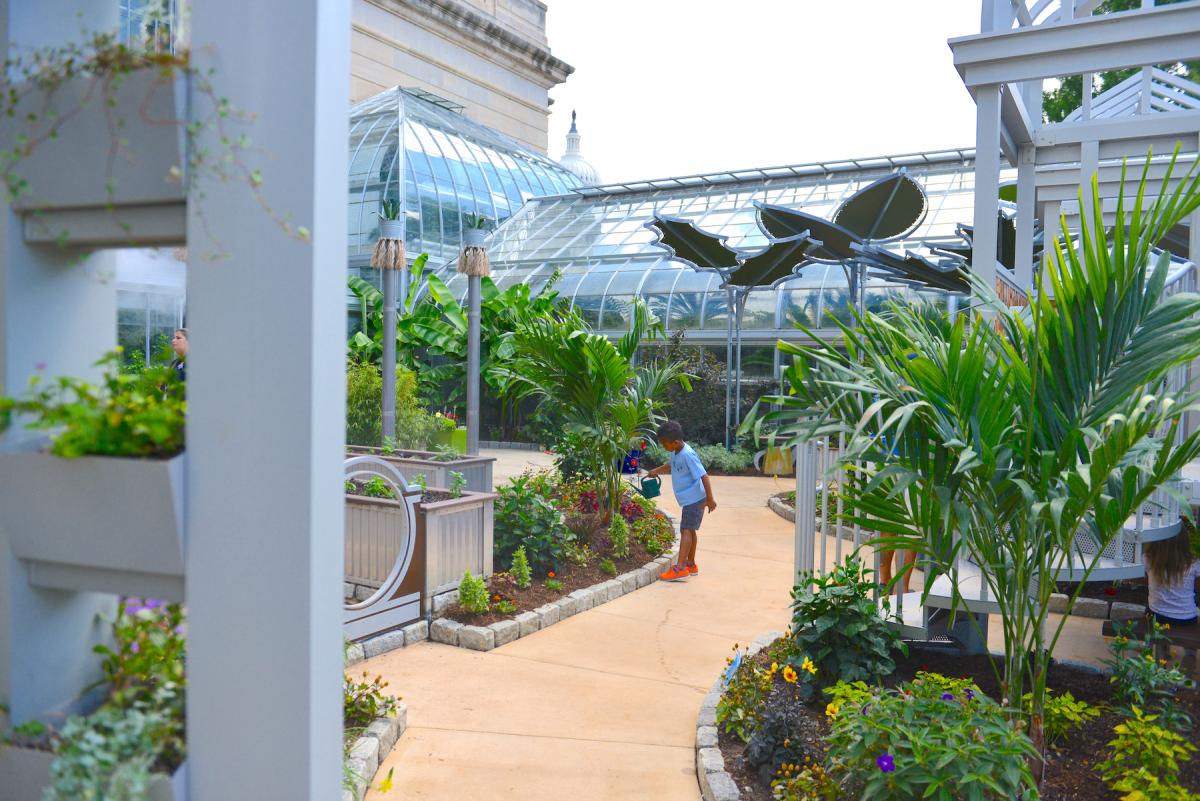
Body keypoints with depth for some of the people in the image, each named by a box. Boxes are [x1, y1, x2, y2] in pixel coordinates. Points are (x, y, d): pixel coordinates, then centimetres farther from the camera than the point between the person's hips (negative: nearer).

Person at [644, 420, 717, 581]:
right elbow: (670, 465, 29)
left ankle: (680, 567, -19)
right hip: (689, 499, 10)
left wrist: (710, 499, -26)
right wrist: (655, 471, 21)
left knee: (686, 529, -14)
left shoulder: (687, 455, -24)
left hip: (694, 498, -10)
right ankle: (691, 565, 26)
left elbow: (704, 476, -26)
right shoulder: (674, 452, 5)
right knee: (689, 530, 16)